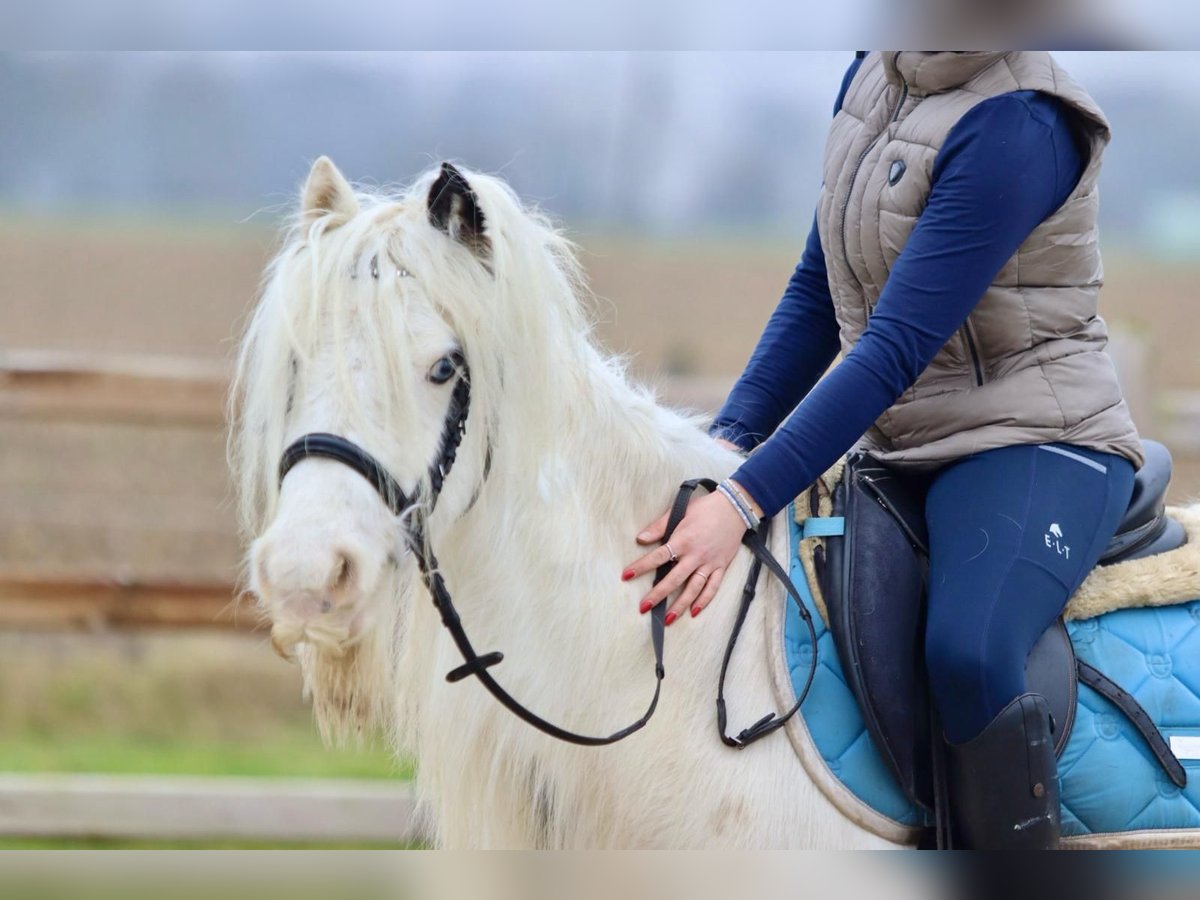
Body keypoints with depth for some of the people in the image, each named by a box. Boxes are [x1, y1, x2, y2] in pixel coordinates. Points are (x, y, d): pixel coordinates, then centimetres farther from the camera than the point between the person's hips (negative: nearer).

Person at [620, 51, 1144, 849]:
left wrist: (742, 502, -31)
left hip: (1034, 445, -9)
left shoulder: (1013, 127, -22)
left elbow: (896, 349, -27)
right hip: (894, 449, 9)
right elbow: (817, 296, 12)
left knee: (967, 650, -35)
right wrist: (729, 440, -1)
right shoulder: (876, 74, 5)